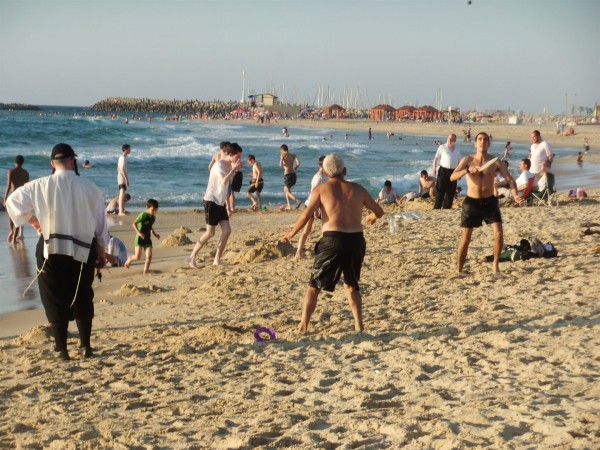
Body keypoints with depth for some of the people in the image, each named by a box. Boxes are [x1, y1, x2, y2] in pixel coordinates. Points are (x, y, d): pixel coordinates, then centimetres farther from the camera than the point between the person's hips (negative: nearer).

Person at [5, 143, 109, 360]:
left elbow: (13, 202, 0)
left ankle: (61, 349, 7)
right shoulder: (89, 188, -3)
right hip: (83, 251, 2)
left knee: (55, 300, 7)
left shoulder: (41, 186, -6)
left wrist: (34, 221, 12)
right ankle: (85, 346, 18)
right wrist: (101, 253, 14)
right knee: (83, 299, 15)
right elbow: (100, 223, 3)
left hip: (52, 250, -1)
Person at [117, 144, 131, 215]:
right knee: (122, 194, -15)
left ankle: (123, 210, 30)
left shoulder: (121, 157, 14)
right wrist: (126, 179, -26)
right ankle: (121, 211, -21)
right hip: (123, 178, -11)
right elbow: (122, 169, -24)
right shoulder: (123, 158, -17)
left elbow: (118, 168, 20)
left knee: (122, 194, 19)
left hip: (121, 178, 11)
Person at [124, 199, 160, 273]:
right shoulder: (143, 215, -15)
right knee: (137, 257, -8)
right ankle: (129, 259, 25)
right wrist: (139, 232, -27)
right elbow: (134, 223, -18)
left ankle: (145, 271, 2)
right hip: (139, 238, -6)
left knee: (149, 256, -8)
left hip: (147, 239, 6)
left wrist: (154, 234, 15)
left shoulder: (153, 217, 7)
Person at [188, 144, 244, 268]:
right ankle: (192, 258, 1)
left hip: (221, 203, 8)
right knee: (210, 232, -9)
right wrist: (235, 169, -22)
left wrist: (228, 206, 17)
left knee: (227, 230, -2)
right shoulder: (219, 165, -15)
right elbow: (224, 181, -32)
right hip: (211, 201, -8)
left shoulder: (230, 166, 11)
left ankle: (217, 260, 4)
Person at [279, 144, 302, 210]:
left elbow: (281, 165, -14)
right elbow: (298, 163, -5)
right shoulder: (293, 155, 9)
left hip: (287, 175, -6)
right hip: (293, 174, 6)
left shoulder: (283, 155, -3)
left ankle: (298, 201, -25)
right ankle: (289, 206, 18)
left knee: (288, 192, -1)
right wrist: (295, 169, 11)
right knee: (285, 189, 24)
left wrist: (282, 165, 9)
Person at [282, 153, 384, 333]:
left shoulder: (321, 189, 3)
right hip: (356, 240, 3)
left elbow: (306, 215, -6)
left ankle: (303, 325, 4)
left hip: (333, 239, -3)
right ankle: (359, 325, 16)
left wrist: (291, 234, 9)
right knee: (352, 285, 23)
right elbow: (379, 211, 20)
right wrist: (371, 217, 43)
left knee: (314, 285, 9)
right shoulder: (358, 189, 12)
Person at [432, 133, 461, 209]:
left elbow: (459, 162, 18)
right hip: (443, 171, -4)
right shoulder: (442, 147, 0)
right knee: (440, 190, -5)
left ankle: (447, 207, 17)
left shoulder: (457, 150, 12)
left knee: (451, 191, 7)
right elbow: (436, 158, 2)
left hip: (453, 172, 4)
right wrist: (434, 168, -8)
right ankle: (437, 207, -2)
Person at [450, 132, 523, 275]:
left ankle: (495, 264, 10)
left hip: (490, 201, 1)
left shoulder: (495, 162, -1)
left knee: (499, 234, -10)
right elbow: (452, 177, -16)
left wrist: (515, 195, -24)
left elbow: (509, 179, -5)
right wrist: (467, 170, -34)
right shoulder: (468, 160, -3)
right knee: (465, 239, 0)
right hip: (471, 202, -1)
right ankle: (459, 271, 12)